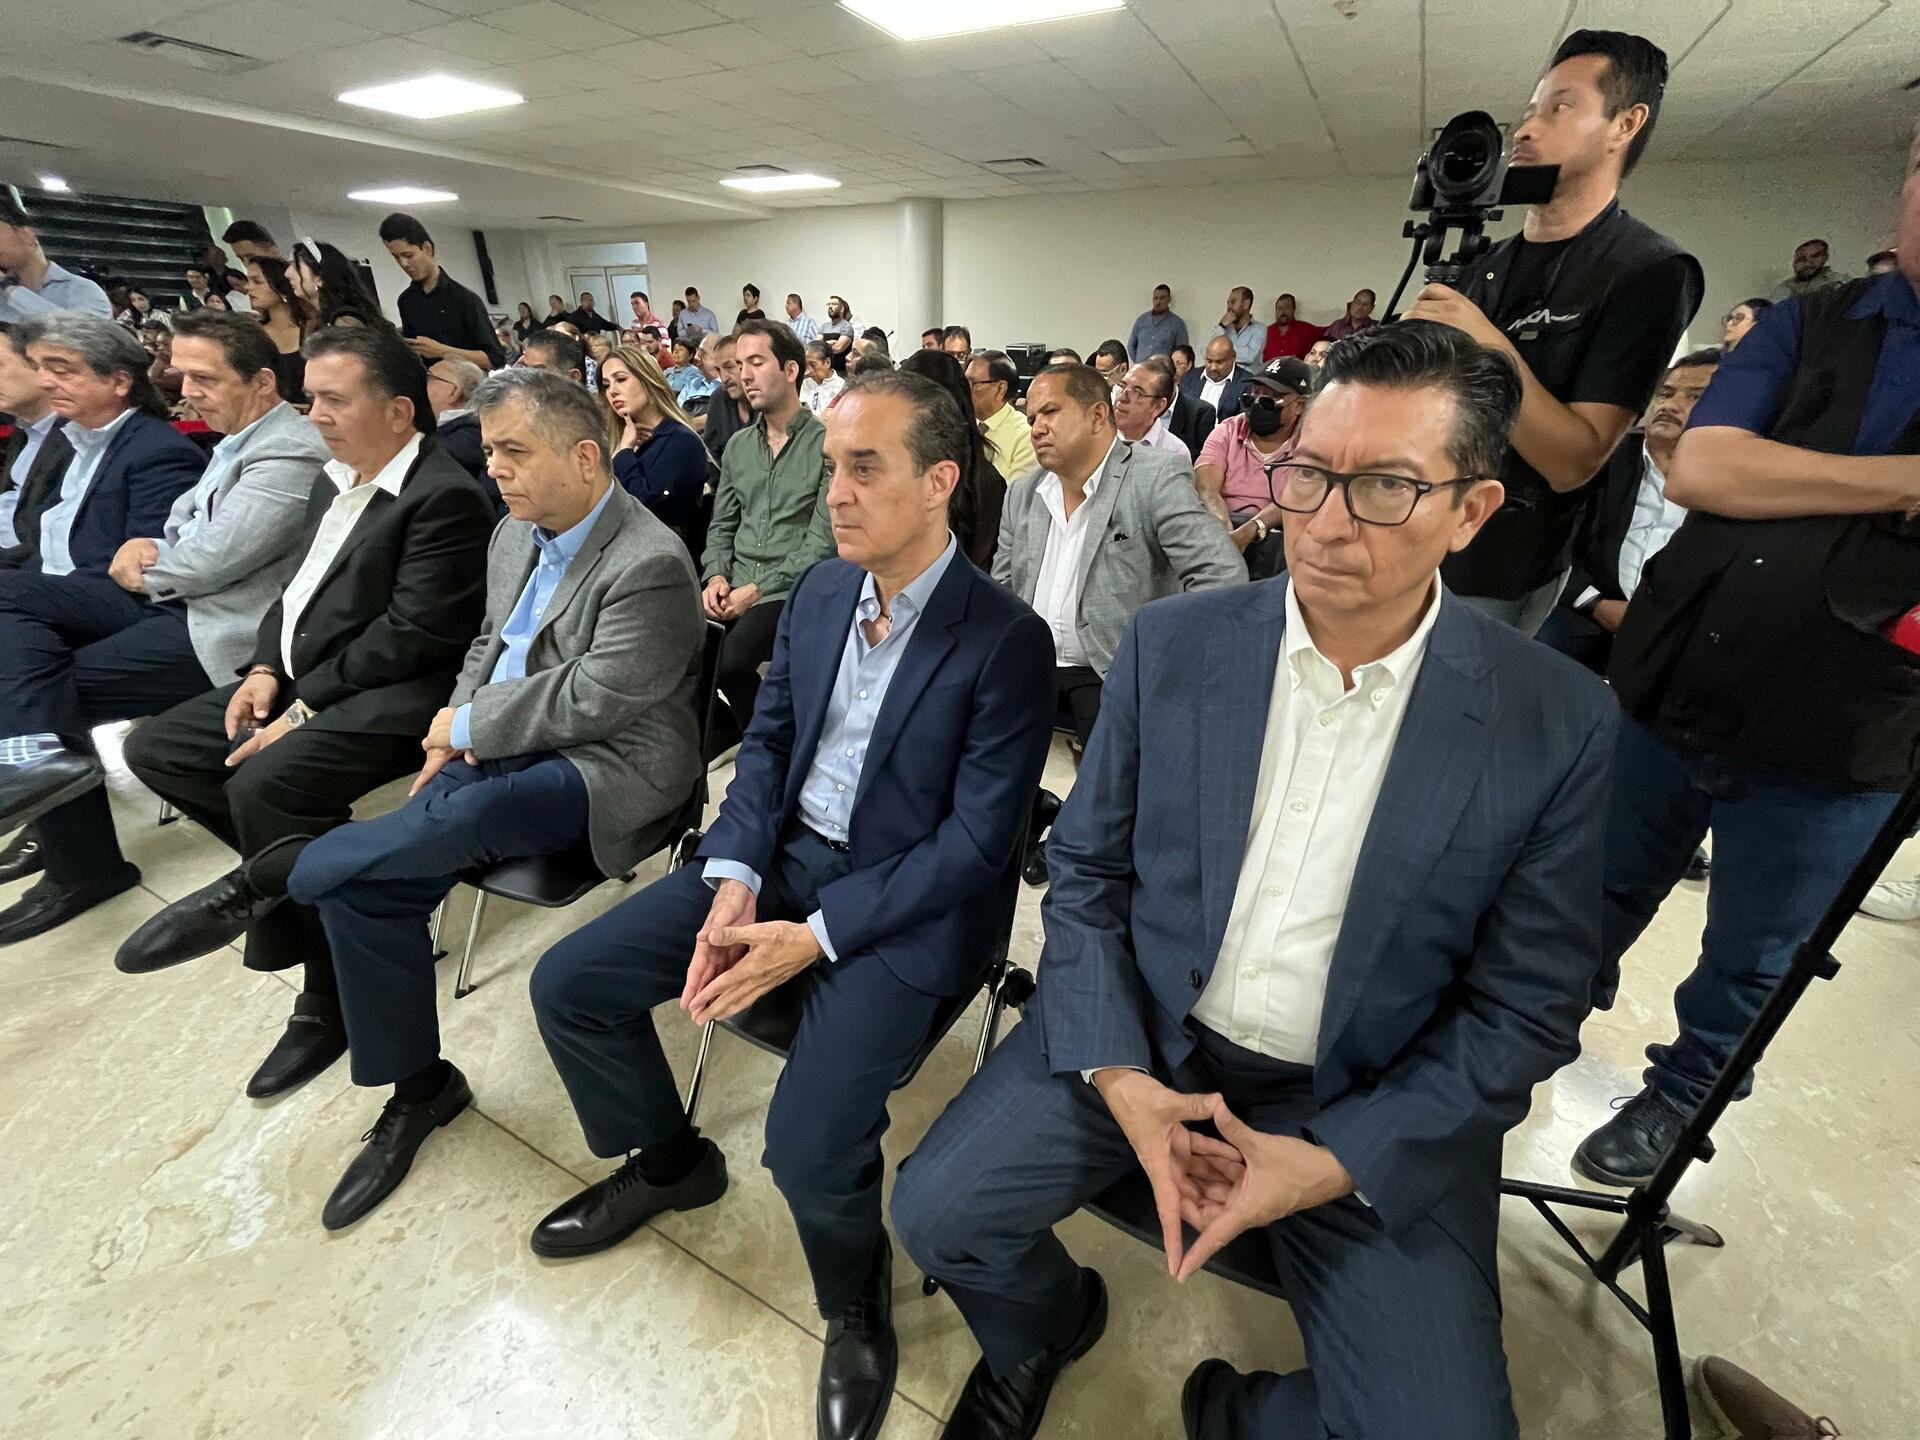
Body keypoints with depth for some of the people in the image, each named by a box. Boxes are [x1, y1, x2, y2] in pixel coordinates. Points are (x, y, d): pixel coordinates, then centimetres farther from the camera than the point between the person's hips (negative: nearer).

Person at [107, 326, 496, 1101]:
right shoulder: (335, 478, 15)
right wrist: (267, 669, 2)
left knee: (265, 782, -28)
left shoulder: (445, 497, -16)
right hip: (303, 679, 10)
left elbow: (411, 634, -21)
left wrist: (305, 707, -17)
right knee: (154, 748, 4)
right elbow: (299, 586, 19)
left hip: (389, 695, -10)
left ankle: (333, 997, -9)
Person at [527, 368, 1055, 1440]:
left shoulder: (1006, 638, -16)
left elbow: (978, 839, -17)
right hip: (782, 856, 7)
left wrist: (815, 936, -19)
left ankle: (858, 1308, 16)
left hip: (904, 905, -6)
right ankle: (668, 1161, 31)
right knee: (568, 984, 3)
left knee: (809, 1140, -23)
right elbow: (768, 739, 8)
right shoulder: (821, 590, 4)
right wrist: (734, 882, -7)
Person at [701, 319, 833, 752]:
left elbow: (822, 538, -11)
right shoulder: (737, 445, 15)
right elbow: (721, 525, 18)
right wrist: (716, 575, -2)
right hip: (734, 586, 6)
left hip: (790, 591, -5)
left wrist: (759, 589, -15)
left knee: (731, 660, -29)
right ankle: (724, 731, 10)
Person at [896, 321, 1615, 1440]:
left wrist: (1336, 1161, -14)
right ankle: (1049, 1327, 28)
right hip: (1143, 1038, 1)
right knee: (938, 1209, -10)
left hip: (1370, 1109, 0)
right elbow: (1087, 871, -1)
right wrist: (1117, 1072, -13)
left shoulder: (1558, 722, -10)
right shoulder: (1172, 645, -8)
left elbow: (1528, 1008, -4)